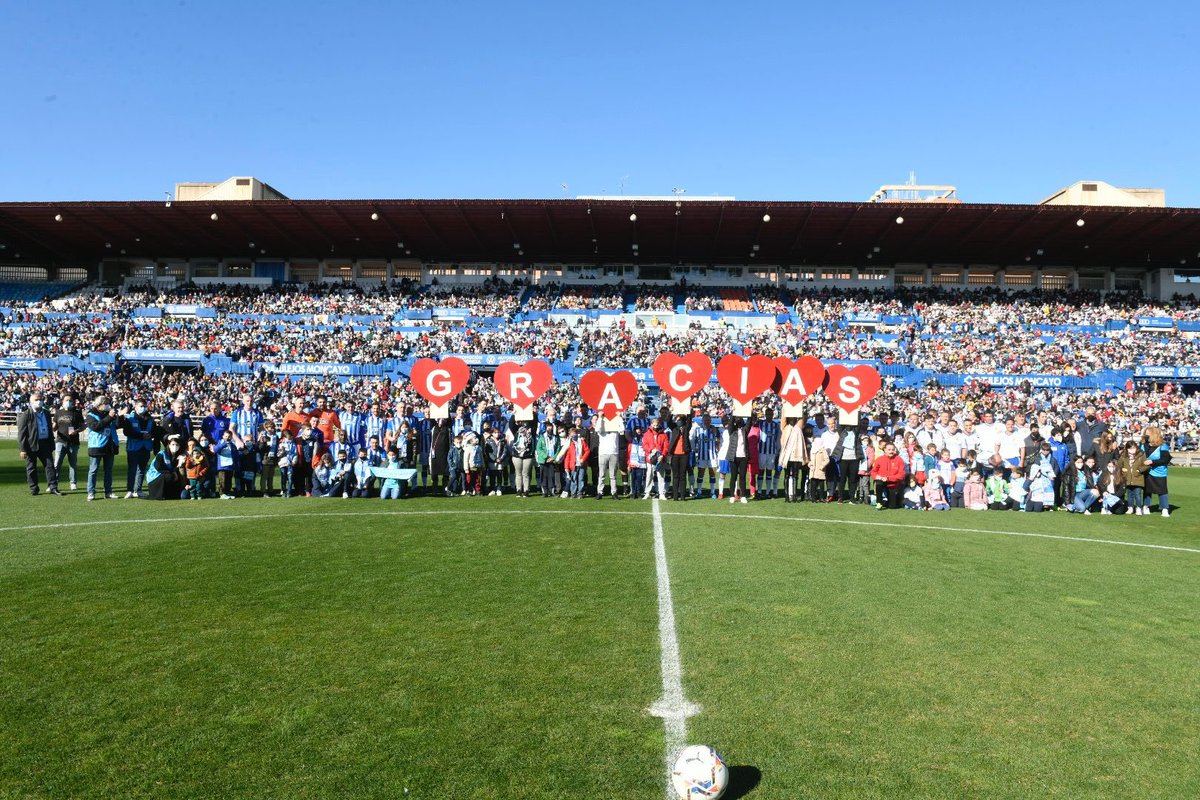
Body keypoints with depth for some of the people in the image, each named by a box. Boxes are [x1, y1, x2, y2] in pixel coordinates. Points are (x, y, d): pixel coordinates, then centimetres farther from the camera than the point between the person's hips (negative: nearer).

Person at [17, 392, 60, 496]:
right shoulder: (25, 415, -6)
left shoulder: (46, 413, 11)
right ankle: (33, 489, 14)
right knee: (31, 468, 6)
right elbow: (21, 433, -8)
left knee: (50, 465, 1)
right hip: (31, 445, -4)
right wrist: (23, 449, -13)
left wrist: (51, 445, 14)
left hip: (45, 444, 4)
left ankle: (53, 487, 4)